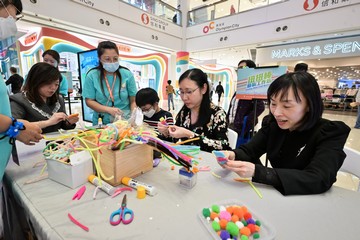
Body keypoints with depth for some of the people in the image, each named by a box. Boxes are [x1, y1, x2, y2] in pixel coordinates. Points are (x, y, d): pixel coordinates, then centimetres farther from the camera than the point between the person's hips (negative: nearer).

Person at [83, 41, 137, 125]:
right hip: (101, 123, 1)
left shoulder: (127, 74, 0)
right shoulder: (92, 76, 1)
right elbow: (89, 101, 2)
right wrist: (109, 109, -13)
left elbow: (133, 101, 2)